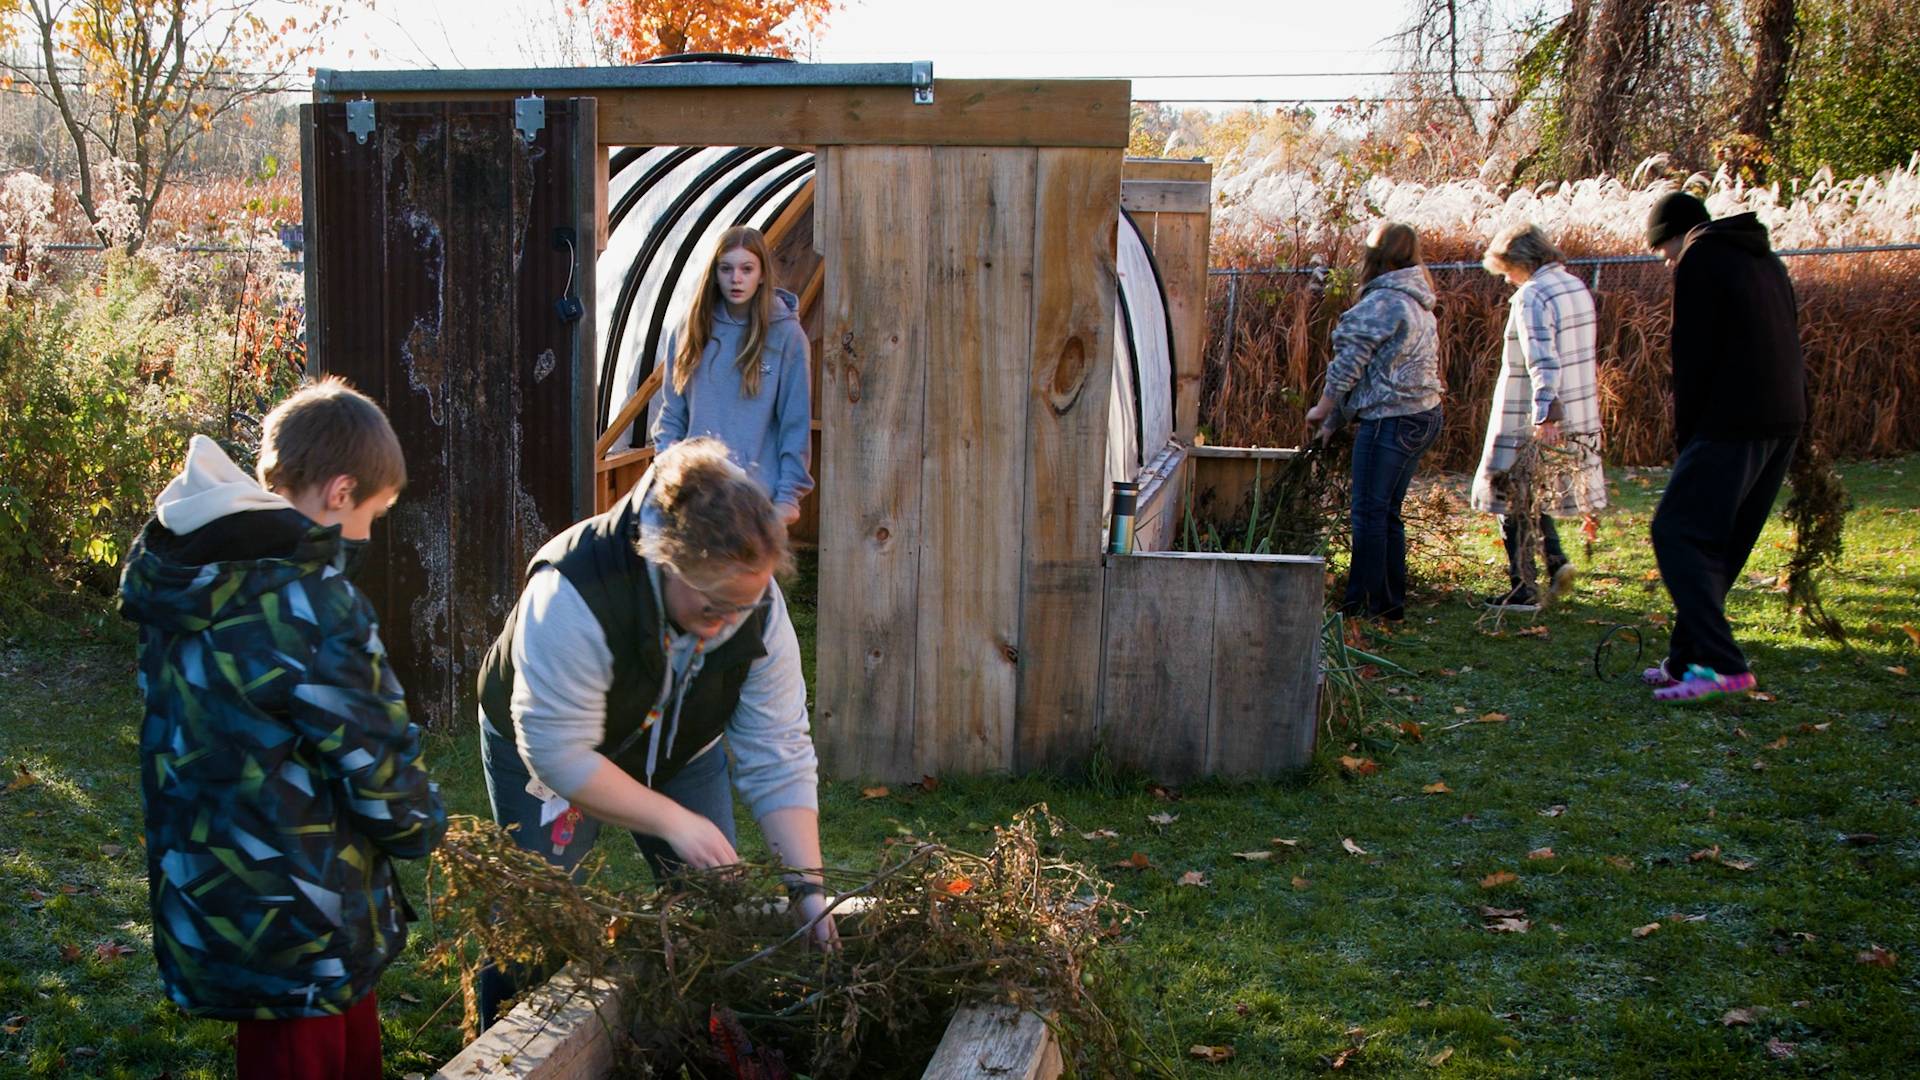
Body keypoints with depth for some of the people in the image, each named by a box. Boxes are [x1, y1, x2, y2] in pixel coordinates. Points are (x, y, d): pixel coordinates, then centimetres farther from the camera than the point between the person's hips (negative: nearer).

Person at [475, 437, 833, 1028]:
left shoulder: (758, 607, -26)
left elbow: (778, 758, -22)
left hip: (680, 752, 4)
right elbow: (559, 754, -37)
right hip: (542, 753, -4)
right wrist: (677, 823, -35)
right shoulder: (575, 597, -41)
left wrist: (809, 890, -29)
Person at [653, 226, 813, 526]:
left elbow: (796, 423, -3)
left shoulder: (786, 335, -3)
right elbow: (673, 413, 12)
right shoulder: (693, 331, 8)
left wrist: (790, 495, -6)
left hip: (757, 489, -3)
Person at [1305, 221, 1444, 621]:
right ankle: (1392, 602, 18)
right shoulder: (1418, 303, 18)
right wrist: (1336, 420, 21)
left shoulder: (1384, 301, -14)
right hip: (1422, 418, 10)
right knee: (1388, 513, 15)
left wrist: (1324, 407, 1)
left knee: (1370, 512, -3)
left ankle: (1363, 603, 0)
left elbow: (1352, 359, -12)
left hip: (1390, 421, -10)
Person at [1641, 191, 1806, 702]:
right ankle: (1688, 659, 16)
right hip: (1785, 421, 9)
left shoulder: (1700, 259, -4)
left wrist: (1686, 437, -2)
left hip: (1732, 424, -9)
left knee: (1677, 532, -7)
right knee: (1722, 545, 14)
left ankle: (1721, 663, -17)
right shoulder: (1766, 259, 22)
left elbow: (1693, 358, -9)